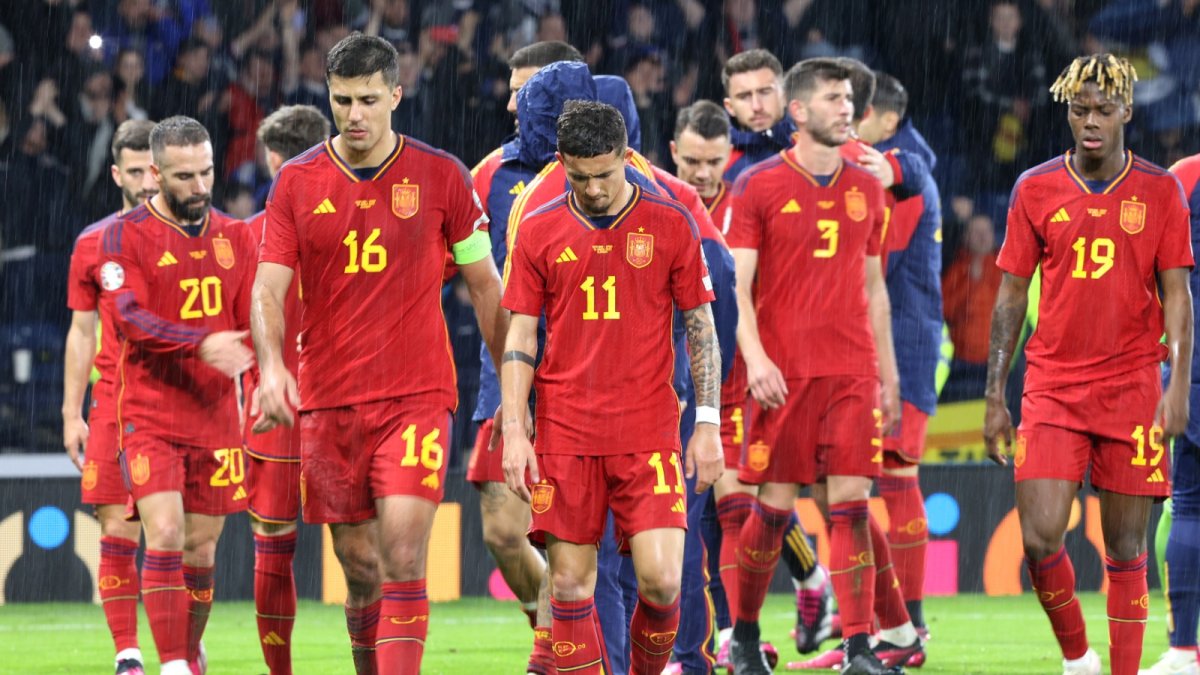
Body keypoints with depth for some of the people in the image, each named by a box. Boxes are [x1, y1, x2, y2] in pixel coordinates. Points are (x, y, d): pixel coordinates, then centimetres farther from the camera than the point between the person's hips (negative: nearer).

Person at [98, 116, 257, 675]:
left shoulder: (234, 237, 10)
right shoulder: (124, 235, -4)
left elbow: (254, 323, 15)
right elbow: (127, 317, -17)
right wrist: (201, 343, -28)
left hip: (217, 416, 4)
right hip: (150, 415, -4)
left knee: (201, 551, 7)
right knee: (164, 535, -16)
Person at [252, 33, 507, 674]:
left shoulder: (441, 176, 1)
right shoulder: (295, 182, 4)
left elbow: (484, 284, 8)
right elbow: (267, 289, -2)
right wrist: (272, 365, -20)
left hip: (417, 396, -2)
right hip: (328, 403, 2)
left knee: (403, 554, -15)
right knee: (360, 568, 6)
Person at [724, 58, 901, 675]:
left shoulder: (865, 189, 12)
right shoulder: (758, 186, -1)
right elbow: (736, 285, -5)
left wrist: (888, 373, 15)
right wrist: (755, 357, -19)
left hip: (852, 370, 3)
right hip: (783, 370, -3)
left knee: (851, 502, -5)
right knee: (775, 503, 0)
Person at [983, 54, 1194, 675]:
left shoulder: (1159, 192, 3)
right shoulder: (1036, 190, 5)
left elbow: (1176, 294, 3)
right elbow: (1011, 296, 8)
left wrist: (1179, 385, -8)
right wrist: (994, 396, 4)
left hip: (1132, 390, -1)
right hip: (1052, 388, 1)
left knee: (1125, 549, 1)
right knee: (1039, 538, -10)